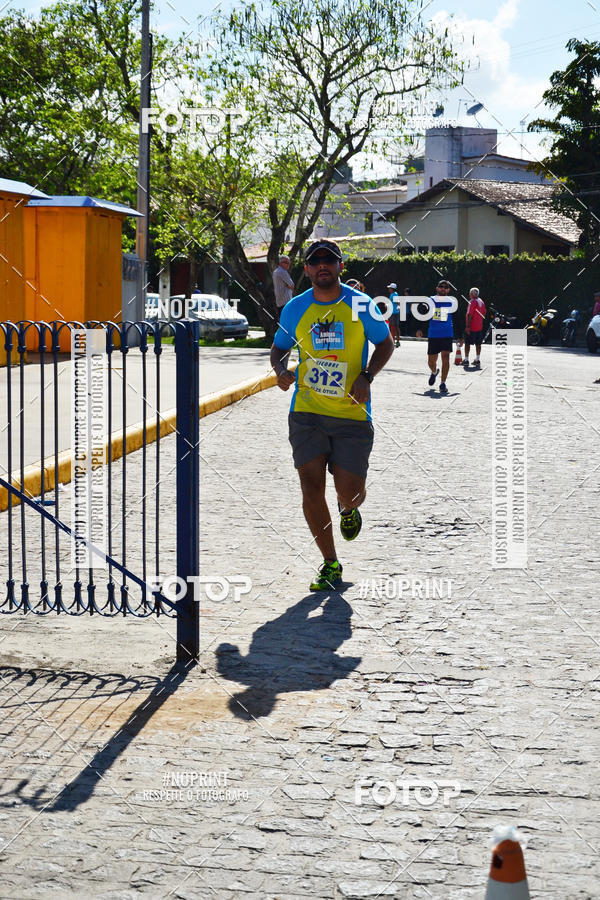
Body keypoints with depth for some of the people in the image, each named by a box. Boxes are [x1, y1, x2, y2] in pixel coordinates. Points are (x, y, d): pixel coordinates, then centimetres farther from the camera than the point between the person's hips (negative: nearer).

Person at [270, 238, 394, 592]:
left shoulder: (360, 304, -2)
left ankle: (348, 510, 38)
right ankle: (331, 565, 11)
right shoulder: (295, 309, 3)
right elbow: (279, 347, 17)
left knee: (350, 492, -3)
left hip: (352, 414, -1)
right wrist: (281, 370, -5)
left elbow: (385, 343, 9)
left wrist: (366, 377, -8)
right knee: (311, 489, -6)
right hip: (307, 413, 1)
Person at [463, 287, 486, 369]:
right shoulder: (481, 302, 9)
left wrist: (467, 326, -19)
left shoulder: (472, 302, -15)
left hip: (471, 328, -7)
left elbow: (470, 315, -19)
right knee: (478, 344, 9)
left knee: (467, 343, 1)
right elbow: (484, 313, 16)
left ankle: (466, 360, 2)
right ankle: (477, 360, 11)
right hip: (479, 327, 7)